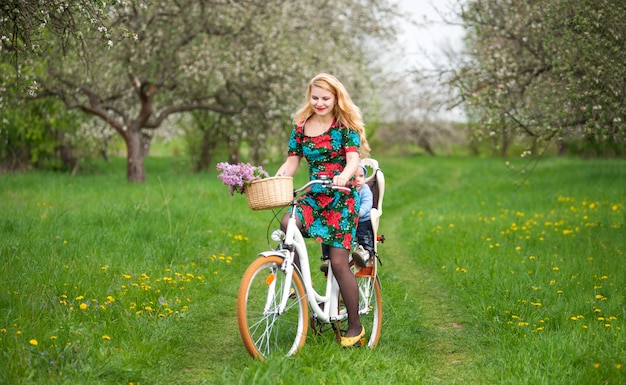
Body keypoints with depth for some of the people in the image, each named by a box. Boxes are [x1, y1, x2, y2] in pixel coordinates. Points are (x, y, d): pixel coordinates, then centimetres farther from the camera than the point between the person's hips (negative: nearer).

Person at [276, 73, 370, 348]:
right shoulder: (301, 127, 9)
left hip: (342, 199, -4)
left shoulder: (346, 127, -3)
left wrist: (344, 176, -39)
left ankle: (355, 326, 6)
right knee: (287, 224, -31)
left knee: (338, 262, -8)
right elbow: (291, 162, 6)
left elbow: (353, 160, -16)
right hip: (314, 196, 4)